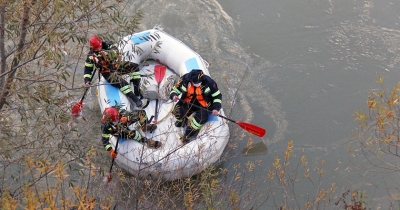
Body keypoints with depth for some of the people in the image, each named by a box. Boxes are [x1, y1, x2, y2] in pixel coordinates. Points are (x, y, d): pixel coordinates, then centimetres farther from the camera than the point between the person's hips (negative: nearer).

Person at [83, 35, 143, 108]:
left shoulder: (108, 44, -8)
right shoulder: (91, 56, -8)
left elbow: (115, 50, -27)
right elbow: (87, 69, -2)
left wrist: (107, 53, -47)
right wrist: (87, 81, -16)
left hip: (117, 65, 3)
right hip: (108, 72, -3)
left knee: (135, 67, -18)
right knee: (121, 83, -31)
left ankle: (137, 91, -17)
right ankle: (135, 99, -31)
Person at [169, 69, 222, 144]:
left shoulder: (208, 82, -18)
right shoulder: (184, 79, -14)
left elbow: (217, 95, -7)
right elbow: (175, 90, -1)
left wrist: (216, 108, -19)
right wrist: (173, 96, -24)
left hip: (203, 105, -2)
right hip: (188, 103, 2)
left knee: (202, 116, -31)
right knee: (178, 110, -24)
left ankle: (187, 135, -14)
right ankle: (182, 120, 15)